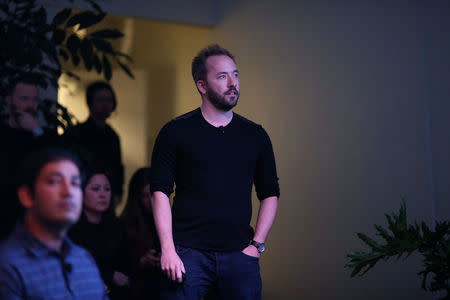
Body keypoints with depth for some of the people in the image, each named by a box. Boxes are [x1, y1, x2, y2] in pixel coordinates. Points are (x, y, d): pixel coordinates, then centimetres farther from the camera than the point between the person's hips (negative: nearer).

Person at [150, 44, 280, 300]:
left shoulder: (255, 135, 10)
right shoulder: (176, 132, 2)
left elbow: (270, 194, 13)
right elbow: (160, 192, -1)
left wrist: (257, 244, 4)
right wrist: (168, 249, -9)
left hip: (239, 254, 2)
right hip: (188, 253, -2)